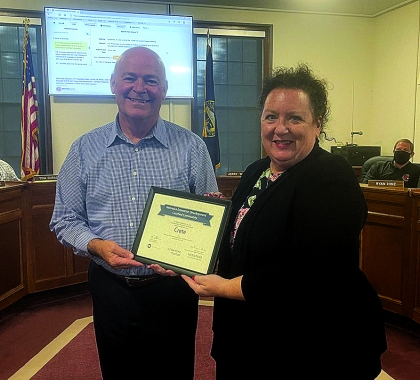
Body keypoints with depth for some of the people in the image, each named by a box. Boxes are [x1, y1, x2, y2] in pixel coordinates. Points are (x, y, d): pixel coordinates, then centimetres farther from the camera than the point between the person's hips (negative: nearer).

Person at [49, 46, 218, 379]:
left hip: (172, 288, -1)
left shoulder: (191, 147, -3)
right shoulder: (85, 149, 1)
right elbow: (65, 219, 6)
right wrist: (95, 245, -13)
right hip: (110, 288, 2)